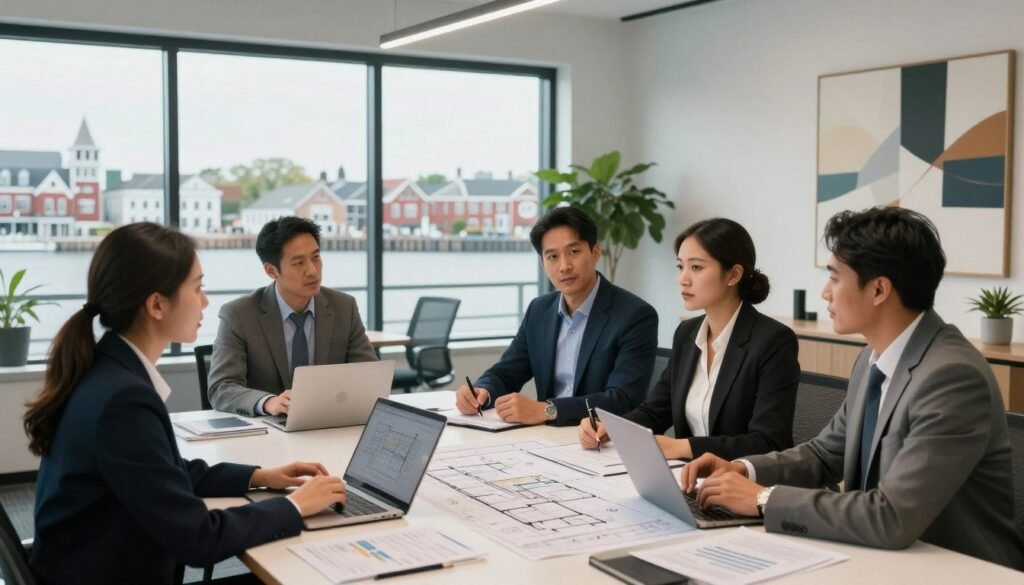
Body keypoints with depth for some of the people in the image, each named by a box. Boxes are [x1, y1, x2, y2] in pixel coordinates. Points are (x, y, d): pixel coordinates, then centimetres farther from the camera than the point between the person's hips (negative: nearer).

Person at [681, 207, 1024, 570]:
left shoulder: (953, 377, -24)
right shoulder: (874, 360, 2)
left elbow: (892, 520, -29)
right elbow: (826, 454, 13)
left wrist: (764, 498, -22)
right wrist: (743, 469, -4)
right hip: (886, 556, 7)